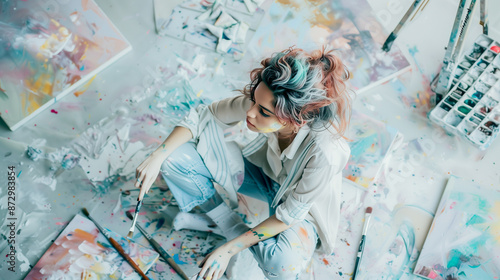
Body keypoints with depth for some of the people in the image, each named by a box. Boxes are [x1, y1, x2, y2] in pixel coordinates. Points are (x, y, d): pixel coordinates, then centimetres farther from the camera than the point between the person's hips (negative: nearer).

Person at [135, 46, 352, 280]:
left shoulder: (326, 153, -39)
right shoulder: (260, 102, -29)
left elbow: (290, 214, -26)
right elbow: (204, 116, -14)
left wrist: (229, 249, -24)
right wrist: (157, 157, -23)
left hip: (298, 200, -3)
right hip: (264, 173, 3)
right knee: (174, 158, -14)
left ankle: (230, 228, -3)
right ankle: (218, 217, 8)